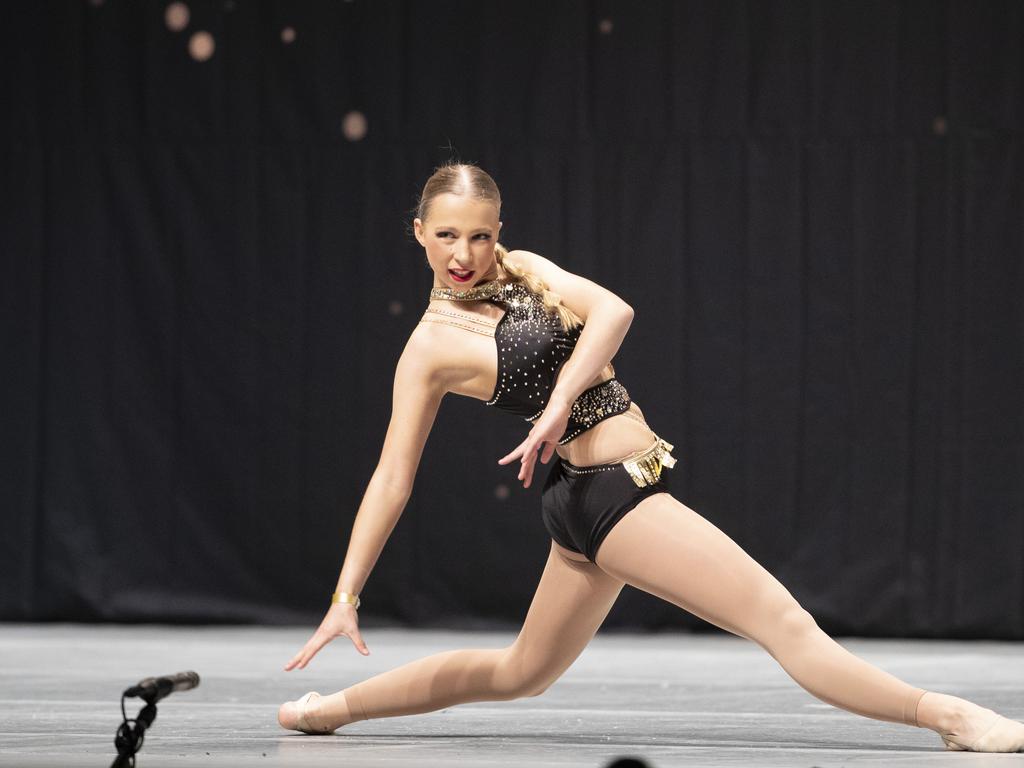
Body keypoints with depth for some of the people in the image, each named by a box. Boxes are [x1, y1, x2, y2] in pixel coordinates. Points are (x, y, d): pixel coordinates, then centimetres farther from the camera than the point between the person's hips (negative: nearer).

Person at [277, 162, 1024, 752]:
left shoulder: (523, 269, 9)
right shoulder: (431, 347, -7)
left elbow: (612, 310, -9)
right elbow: (392, 480, -4)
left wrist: (558, 406, -24)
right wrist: (346, 598, -6)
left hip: (594, 496, 8)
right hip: (607, 489, -8)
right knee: (783, 619, -9)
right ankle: (945, 714, -10)